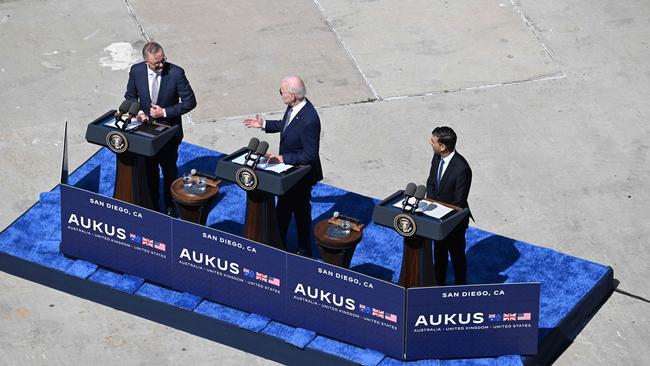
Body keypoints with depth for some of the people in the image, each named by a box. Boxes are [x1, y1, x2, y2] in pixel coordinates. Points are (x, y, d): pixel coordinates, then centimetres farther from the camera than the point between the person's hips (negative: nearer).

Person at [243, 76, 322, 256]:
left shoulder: (309, 120, -37)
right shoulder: (294, 107, -10)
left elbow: (310, 155, -31)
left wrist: (283, 158, -30)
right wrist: (264, 125, 11)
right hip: (287, 169, 8)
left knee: (300, 211, 13)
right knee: (282, 209, 26)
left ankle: (304, 252, 34)